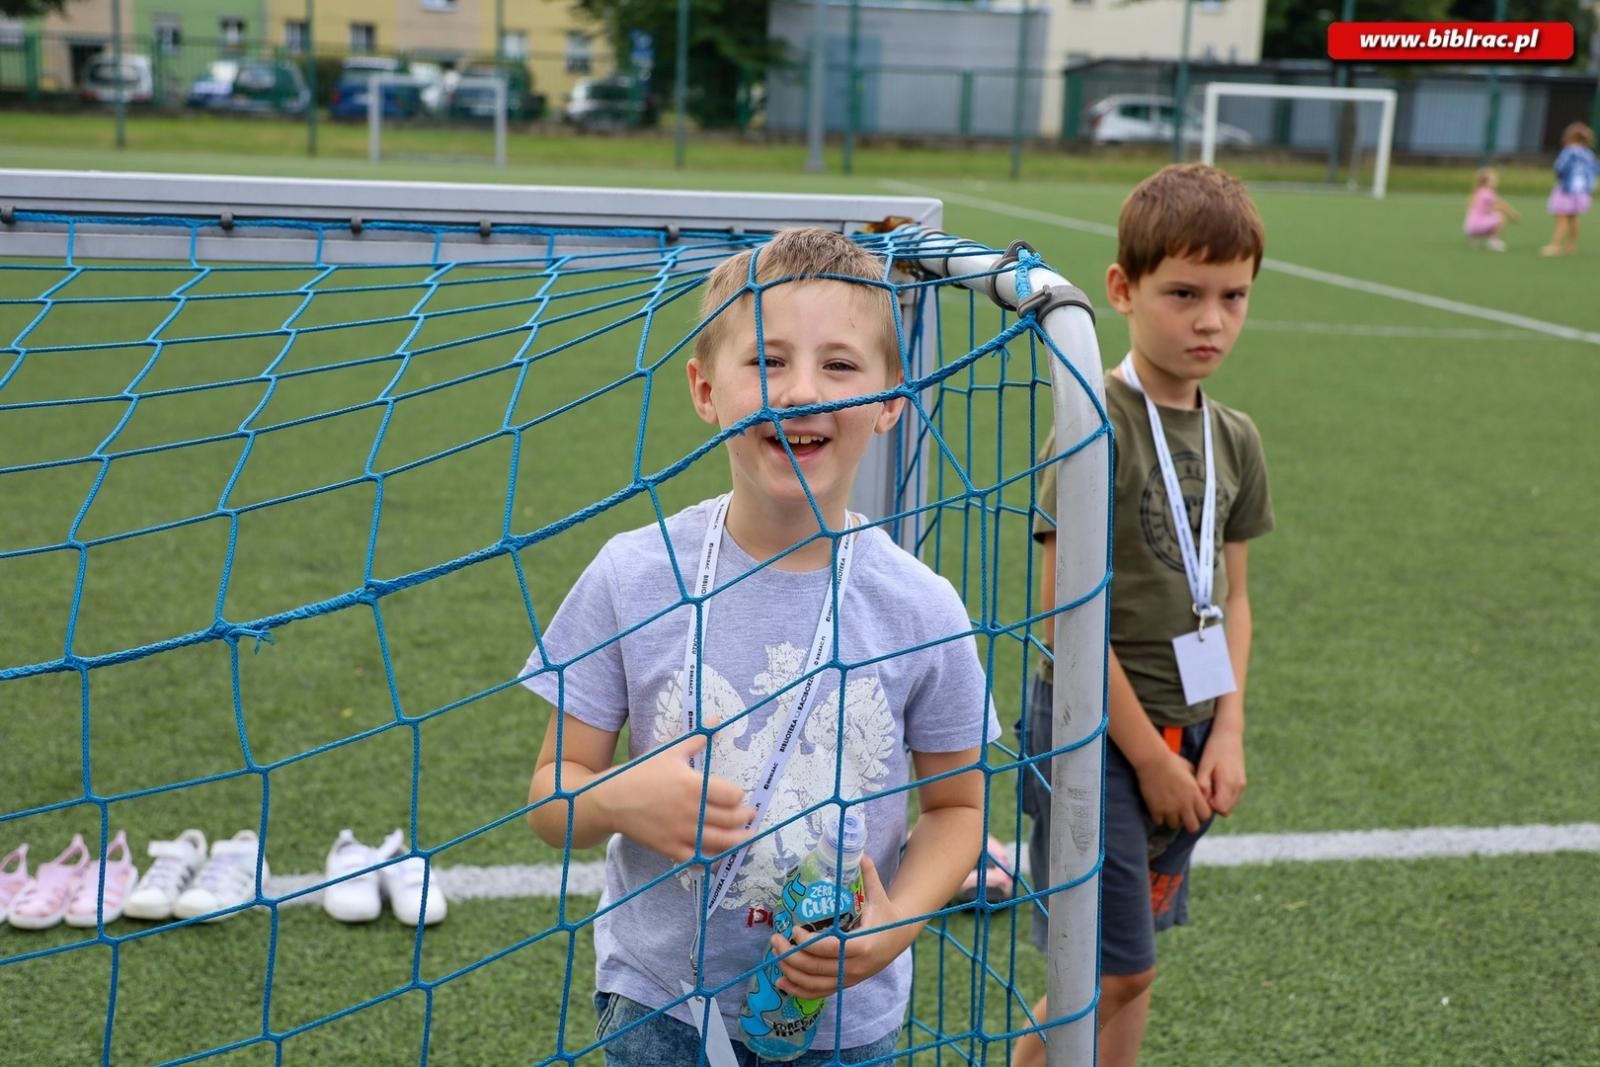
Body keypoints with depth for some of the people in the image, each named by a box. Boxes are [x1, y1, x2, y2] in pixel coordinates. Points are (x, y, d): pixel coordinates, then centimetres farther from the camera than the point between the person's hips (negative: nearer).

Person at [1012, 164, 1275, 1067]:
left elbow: (1231, 594, 12)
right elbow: (1067, 612, -17)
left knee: (1132, 967, 15)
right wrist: (1149, 755, -13)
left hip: (1186, 735, 6)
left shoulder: (1236, 439, 5)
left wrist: (1226, 734, 0)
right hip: (1098, 733, -6)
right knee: (1110, 971, -2)